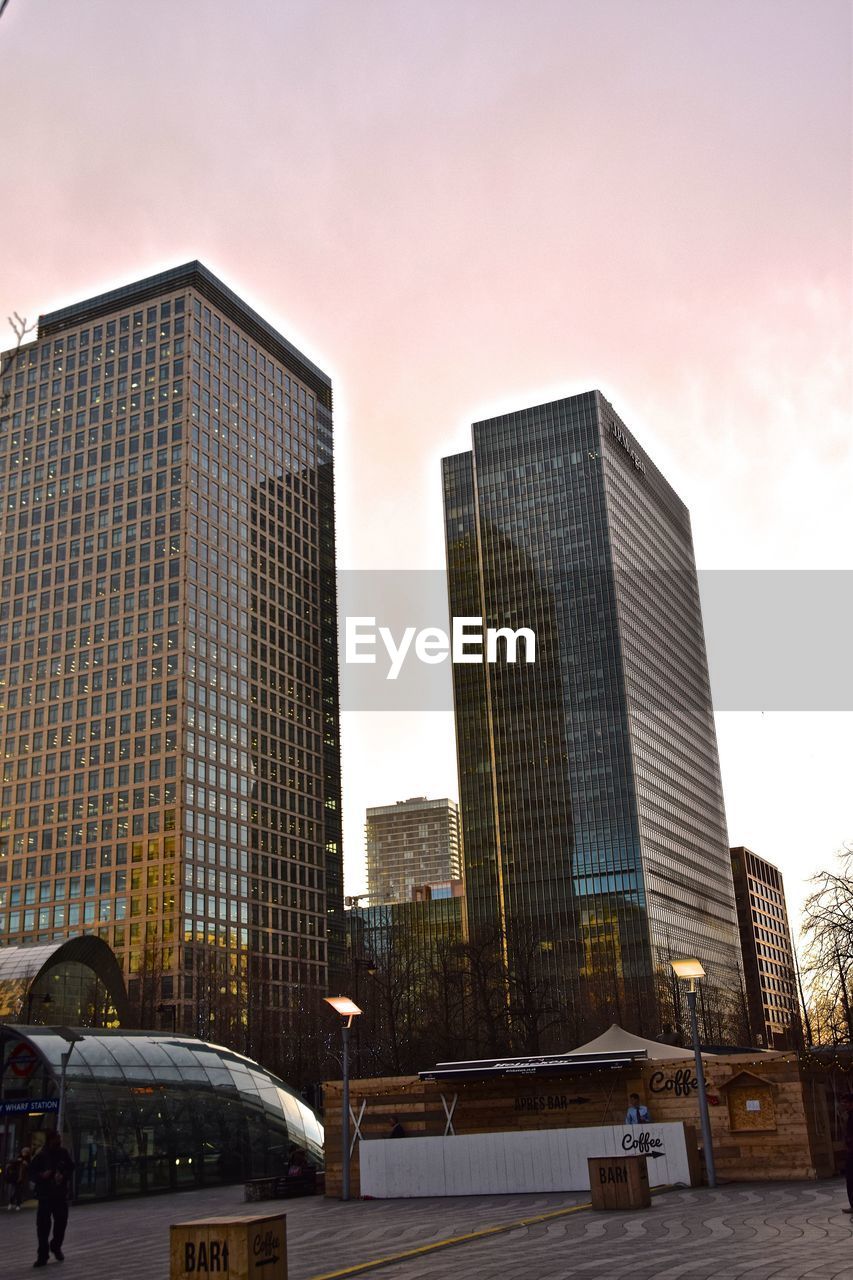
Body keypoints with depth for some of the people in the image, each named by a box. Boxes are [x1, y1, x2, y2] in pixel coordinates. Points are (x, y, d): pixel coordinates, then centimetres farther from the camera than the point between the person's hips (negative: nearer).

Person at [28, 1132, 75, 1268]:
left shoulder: (63, 1153, 1)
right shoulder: (40, 1156, -8)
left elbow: (71, 1167, 10)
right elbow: (32, 1174, -4)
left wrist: (63, 1175, -8)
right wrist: (42, 1175, -23)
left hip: (61, 1194, 3)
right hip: (45, 1194, -3)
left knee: (61, 1221, 6)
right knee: (43, 1224, -5)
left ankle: (56, 1246, 33)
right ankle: (43, 1255, 5)